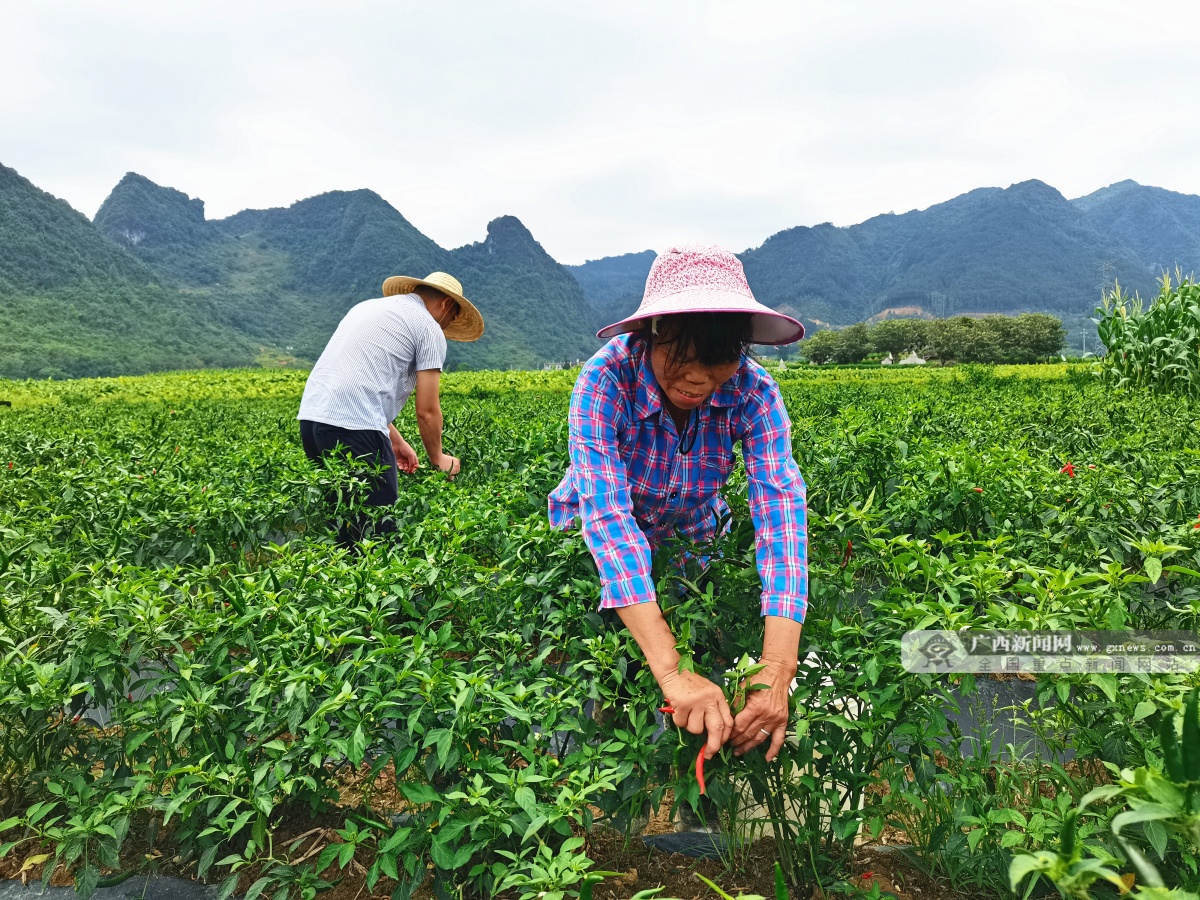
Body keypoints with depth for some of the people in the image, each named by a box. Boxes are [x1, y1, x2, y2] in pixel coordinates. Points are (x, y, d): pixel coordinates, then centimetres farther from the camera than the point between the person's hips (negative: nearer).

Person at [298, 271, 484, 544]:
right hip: (355, 428, -8)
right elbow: (427, 411, 0)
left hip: (311, 416, 8)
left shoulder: (367, 306, 26)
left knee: (348, 526, 19)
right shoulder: (430, 329, 3)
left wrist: (396, 441, 30)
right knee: (379, 528, 1)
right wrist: (438, 459, 18)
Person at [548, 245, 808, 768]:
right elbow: (607, 512, -44)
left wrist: (778, 669, -50)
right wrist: (671, 671, -54)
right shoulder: (607, 379, -34)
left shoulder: (753, 391, -26)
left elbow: (781, 506, -36)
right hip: (598, 550, -2)